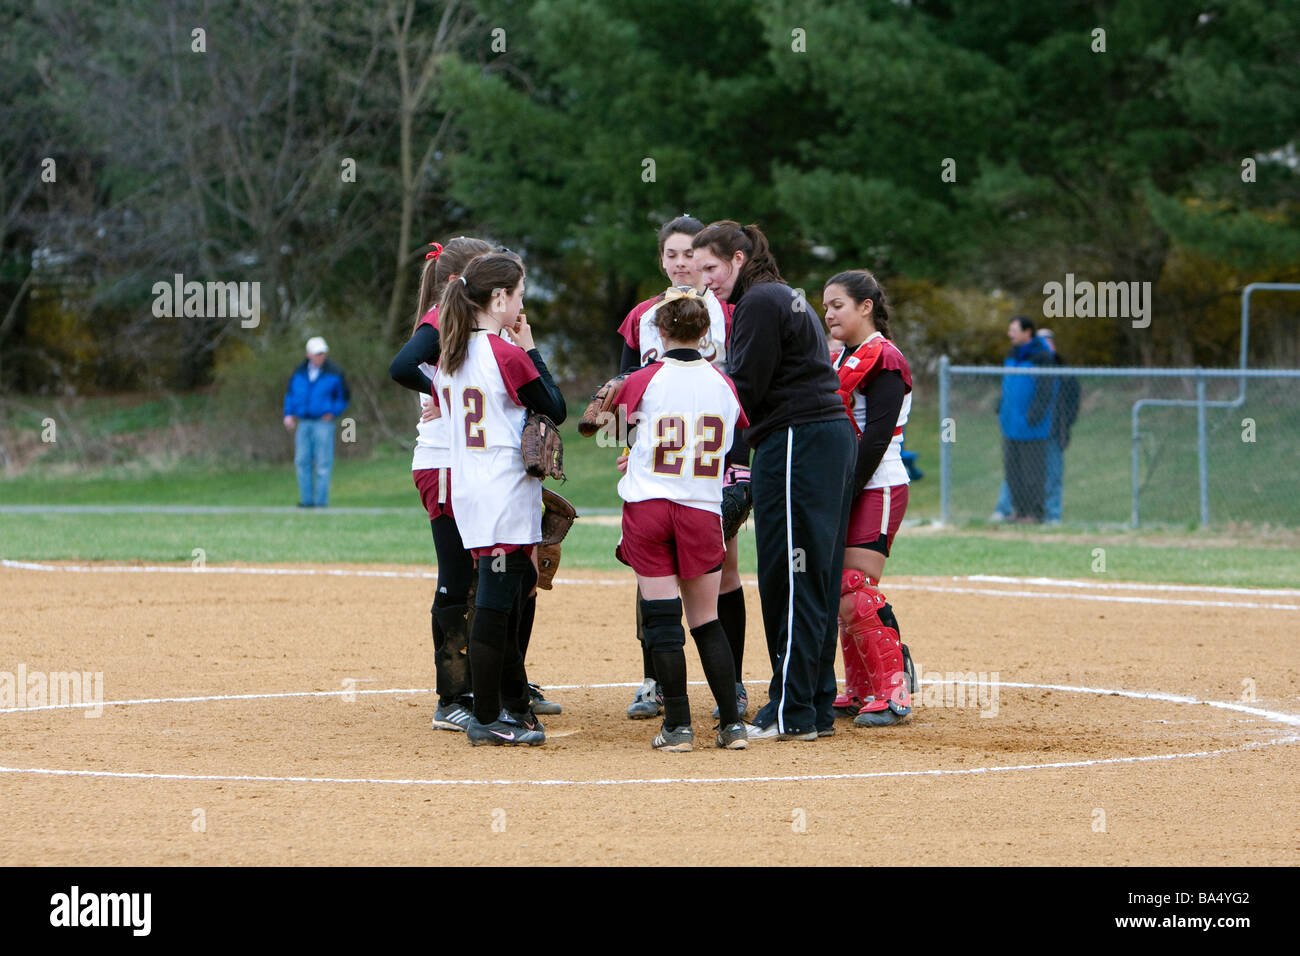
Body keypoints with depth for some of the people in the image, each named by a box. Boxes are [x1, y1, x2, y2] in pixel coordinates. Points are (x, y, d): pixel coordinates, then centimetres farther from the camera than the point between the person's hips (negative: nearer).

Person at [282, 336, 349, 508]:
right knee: (302, 461, 1)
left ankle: (321, 500, -4)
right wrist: (288, 414, 9)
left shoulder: (334, 373, -2)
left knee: (323, 464, -5)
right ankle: (307, 499, 6)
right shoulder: (299, 373, 9)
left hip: (323, 423, -4)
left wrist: (333, 413, -4)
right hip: (303, 423, 4)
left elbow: (344, 396, 6)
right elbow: (290, 393, 20)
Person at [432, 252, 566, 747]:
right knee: (495, 603, -5)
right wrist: (531, 350, -1)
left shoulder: (449, 354, 8)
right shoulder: (507, 355, -15)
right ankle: (487, 719, -3)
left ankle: (514, 706, 25)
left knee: (503, 597, 18)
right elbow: (555, 410, -6)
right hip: (507, 495, -8)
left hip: (467, 491, 8)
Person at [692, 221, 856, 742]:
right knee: (815, 580, 11)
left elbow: (743, 390, -14)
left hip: (796, 445, -10)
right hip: (833, 436, 10)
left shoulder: (760, 303, -10)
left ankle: (791, 712, -8)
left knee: (789, 580, -8)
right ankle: (817, 708, 14)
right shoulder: (787, 298, 21)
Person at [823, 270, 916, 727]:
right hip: (842, 492, 9)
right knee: (838, 595, 8)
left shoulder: (884, 360, -10)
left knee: (856, 597, -15)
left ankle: (894, 692, -12)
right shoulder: (836, 360, 17)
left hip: (877, 490, -9)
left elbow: (876, 438, -17)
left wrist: (846, 491, -19)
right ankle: (859, 692, 15)